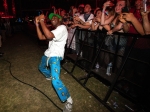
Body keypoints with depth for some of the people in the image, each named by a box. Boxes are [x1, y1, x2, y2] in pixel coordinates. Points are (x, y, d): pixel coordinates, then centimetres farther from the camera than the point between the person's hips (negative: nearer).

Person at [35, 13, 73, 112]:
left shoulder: (62, 28, -13)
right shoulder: (54, 30, 20)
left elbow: (49, 36, -30)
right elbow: (41, 37, 12)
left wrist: (42, 21, -21)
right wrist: (37, 24, 4)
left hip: (55, 56, -10)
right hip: (48, 54, 11)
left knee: (55, 81, -23)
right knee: (41, 68, 34)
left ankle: (68, 100, -7)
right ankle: (50, 76, 63)